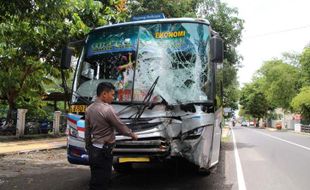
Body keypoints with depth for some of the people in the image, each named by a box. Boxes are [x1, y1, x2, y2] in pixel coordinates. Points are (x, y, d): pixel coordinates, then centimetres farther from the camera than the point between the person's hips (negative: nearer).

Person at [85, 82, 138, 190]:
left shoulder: (89, 109, 7)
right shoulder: (107, 109, -18)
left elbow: (87, 130, 14)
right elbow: (120, 127, -9)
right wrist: (132, 134, 7)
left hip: (93, 149, 9)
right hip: (103, 150, -8)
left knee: (95, 180, 18)